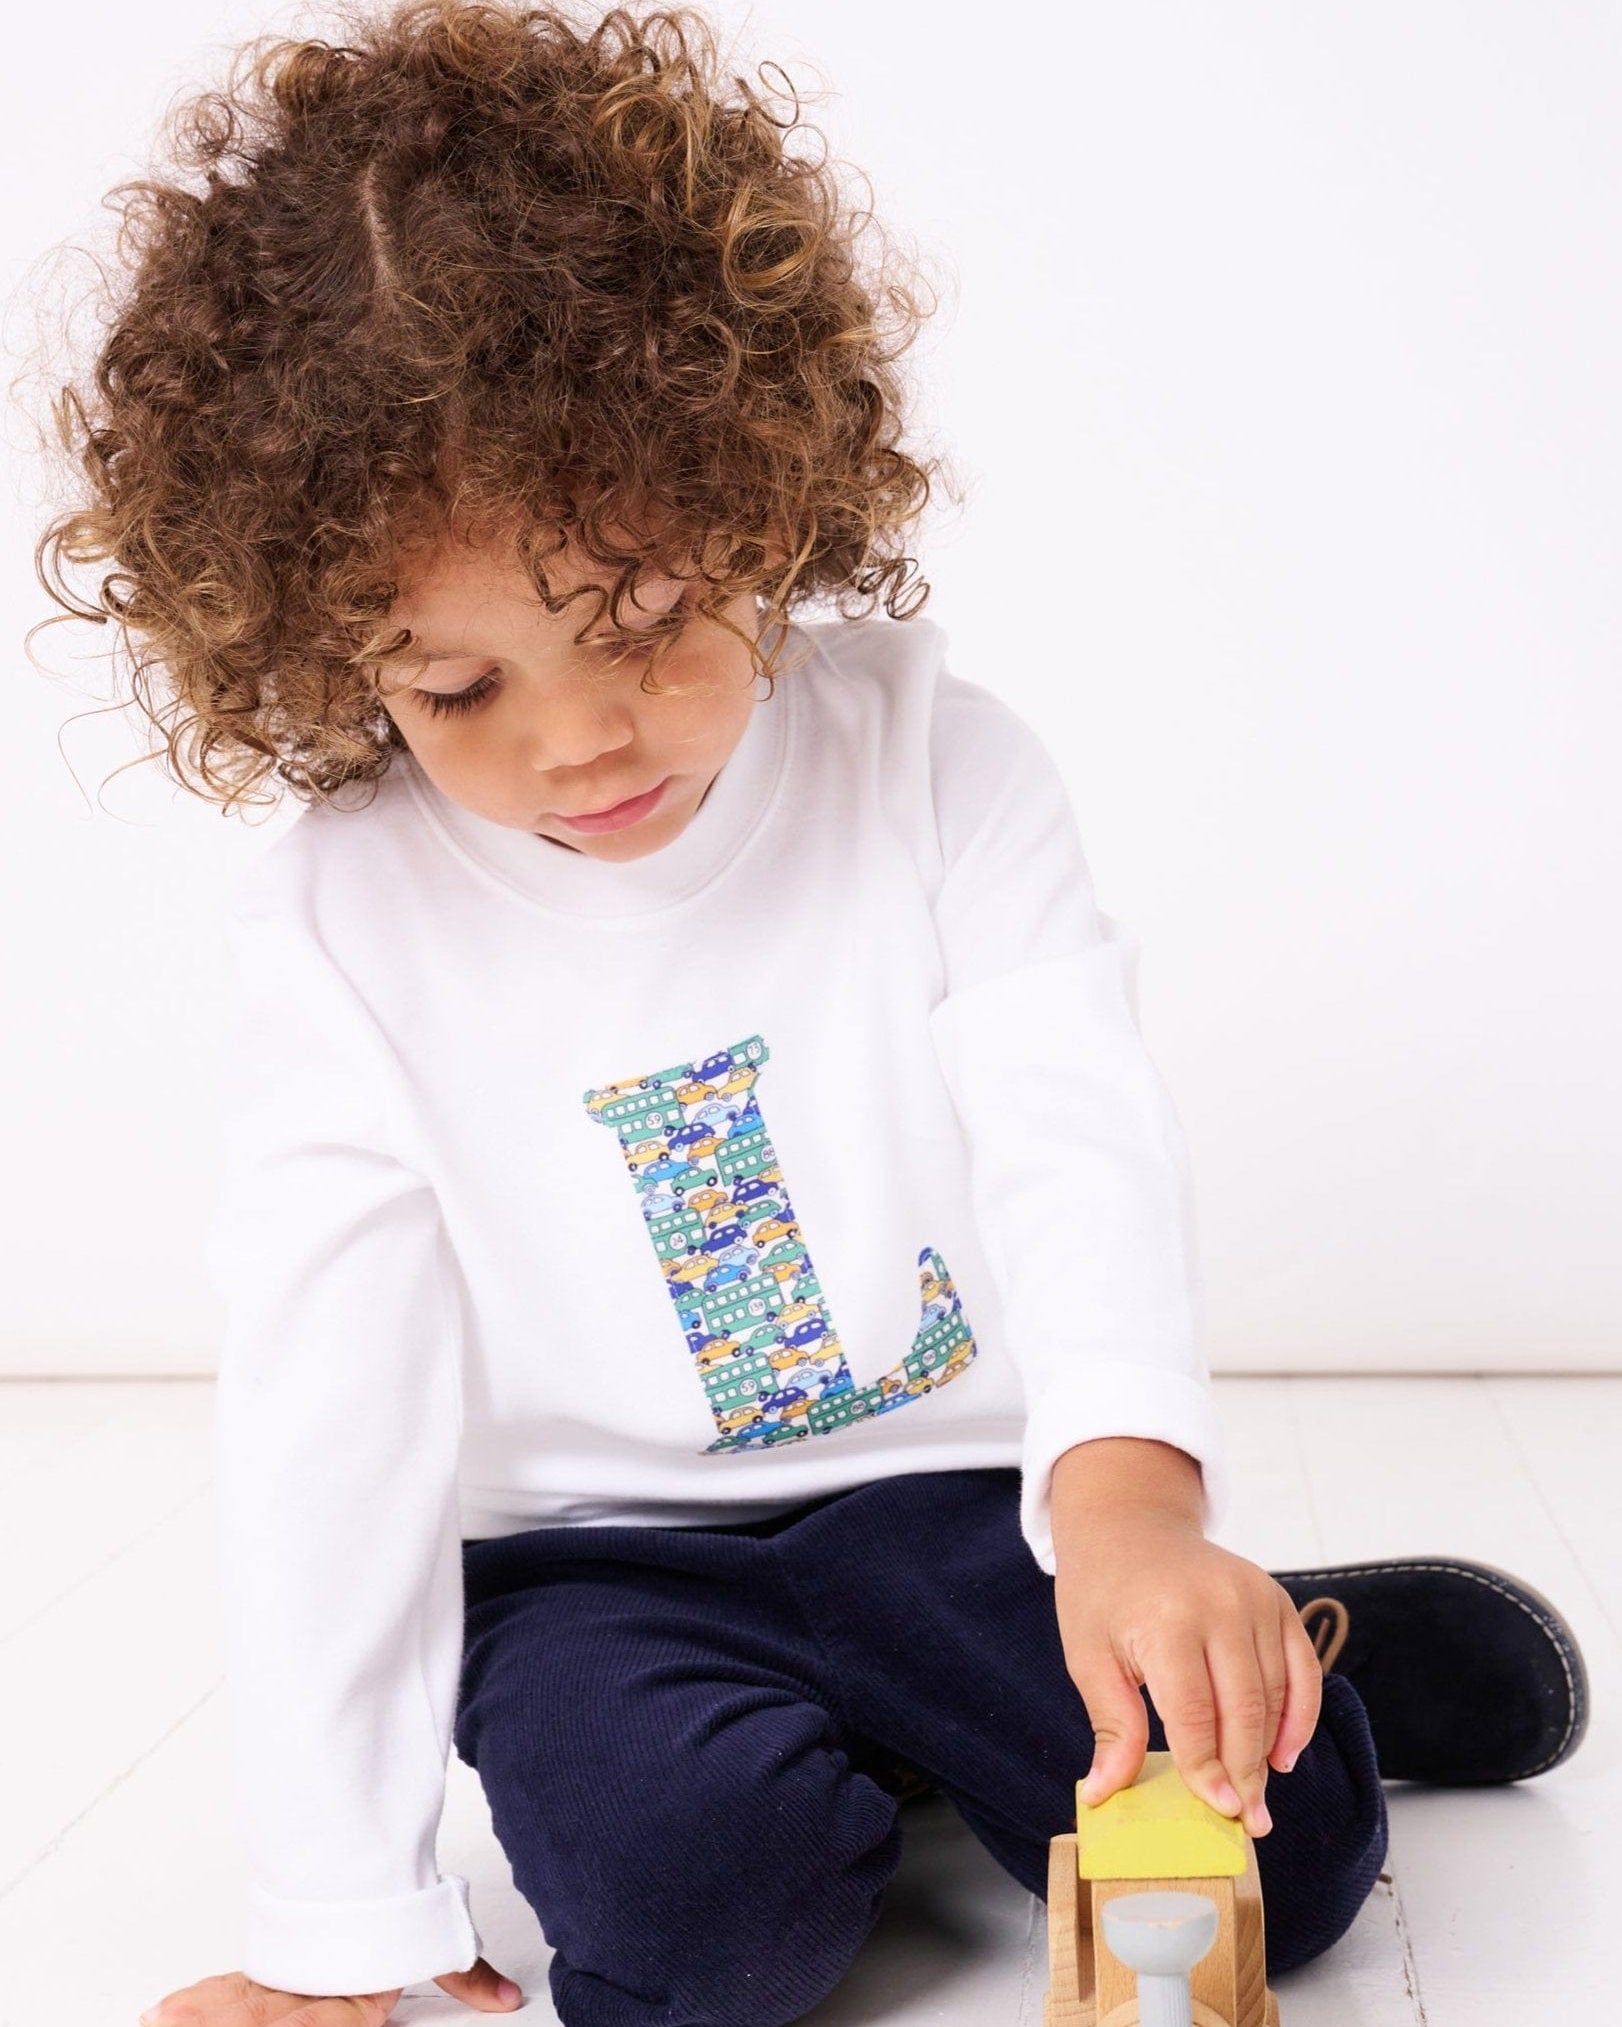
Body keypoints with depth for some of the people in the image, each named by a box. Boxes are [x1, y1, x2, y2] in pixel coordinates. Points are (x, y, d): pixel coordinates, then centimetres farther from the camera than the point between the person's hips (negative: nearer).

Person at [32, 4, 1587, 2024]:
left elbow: (1074, 1129, -19)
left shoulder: (931, 763, -12)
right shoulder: (342, 924, -13)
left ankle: (1278, 1651, 20)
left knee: (1279, 1852, -14)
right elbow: (325, 1401, -11)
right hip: (593, 1553, 1)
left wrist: (1128, 1487, -41)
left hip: (958, 1483, 0)